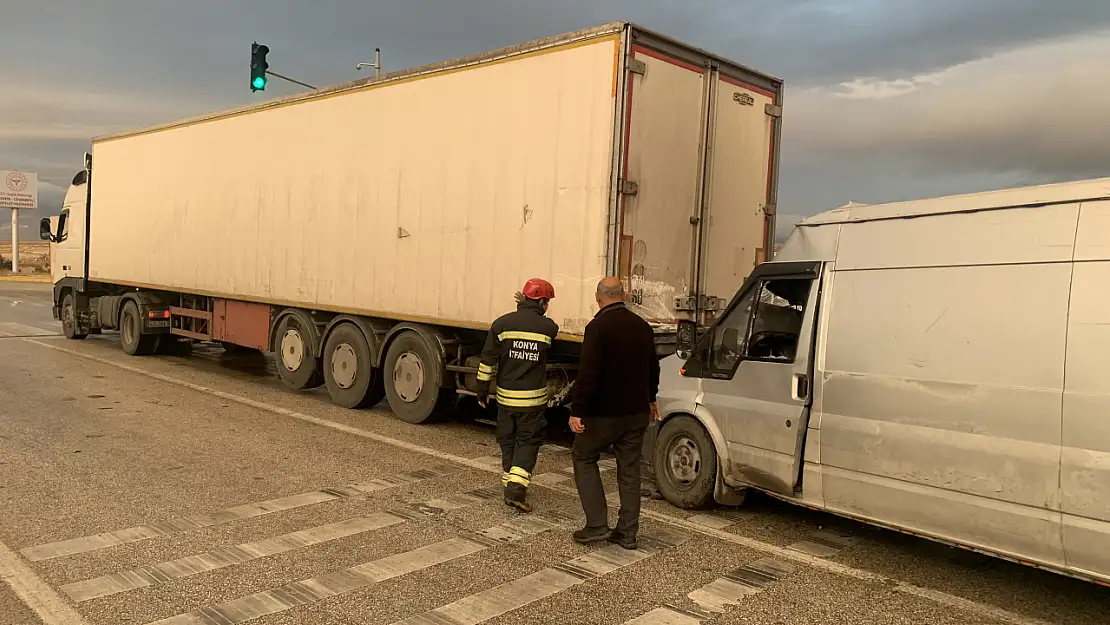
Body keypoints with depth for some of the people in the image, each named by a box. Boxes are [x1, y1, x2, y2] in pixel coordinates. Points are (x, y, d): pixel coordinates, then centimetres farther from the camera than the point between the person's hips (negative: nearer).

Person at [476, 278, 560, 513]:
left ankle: (510, 485, 24)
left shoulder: (502, 324, -4)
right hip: (534, 398, -2)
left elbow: (488, 361, -3)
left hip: (506, 396, 2)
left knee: (508, 442, 16)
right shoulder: (549, 328, -7)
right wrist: (530, 309, 19)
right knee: (528, 442, 7)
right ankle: (517, 486, -8)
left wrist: (482, 391, 6)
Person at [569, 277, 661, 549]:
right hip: (636, 412, 6)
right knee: (629, 469, 12)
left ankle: (597, 525, 4)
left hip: (603, 412, -6)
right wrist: (650, 399, 34)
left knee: (584, 458, 11)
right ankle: (627, 532, 16)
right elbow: (653, 368, 20)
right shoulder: (643, 327, 8)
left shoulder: (598, 327, -15)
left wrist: (577, 410, -19)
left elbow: (587, 373, -22)